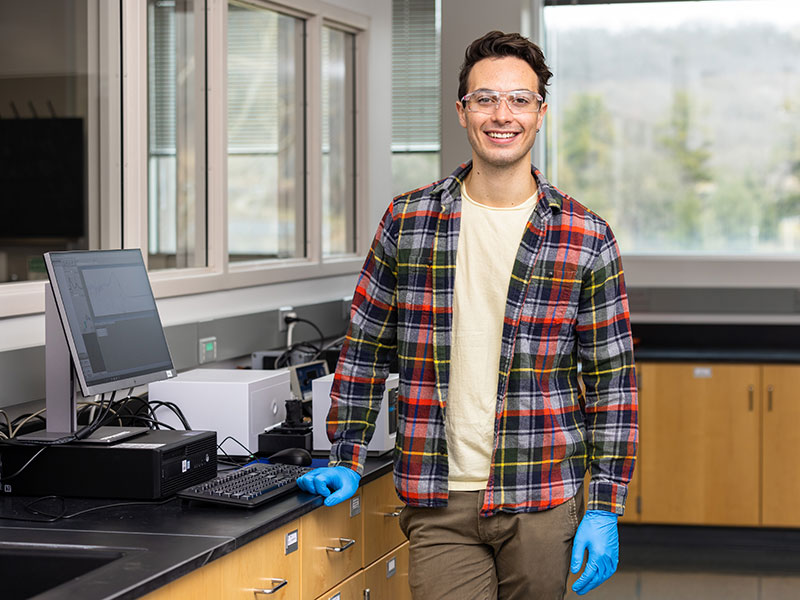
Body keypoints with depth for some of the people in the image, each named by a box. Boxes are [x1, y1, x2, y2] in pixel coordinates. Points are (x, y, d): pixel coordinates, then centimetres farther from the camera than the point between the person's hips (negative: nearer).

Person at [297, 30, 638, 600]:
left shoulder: (587, 238, 0)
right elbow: (365, 348, 12)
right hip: (439, 506, 0)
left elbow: (612, 379, 1)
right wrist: (346, 461, 8)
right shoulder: (407, 220, 3)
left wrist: (606, 508, -3)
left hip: (542, 505, 0)